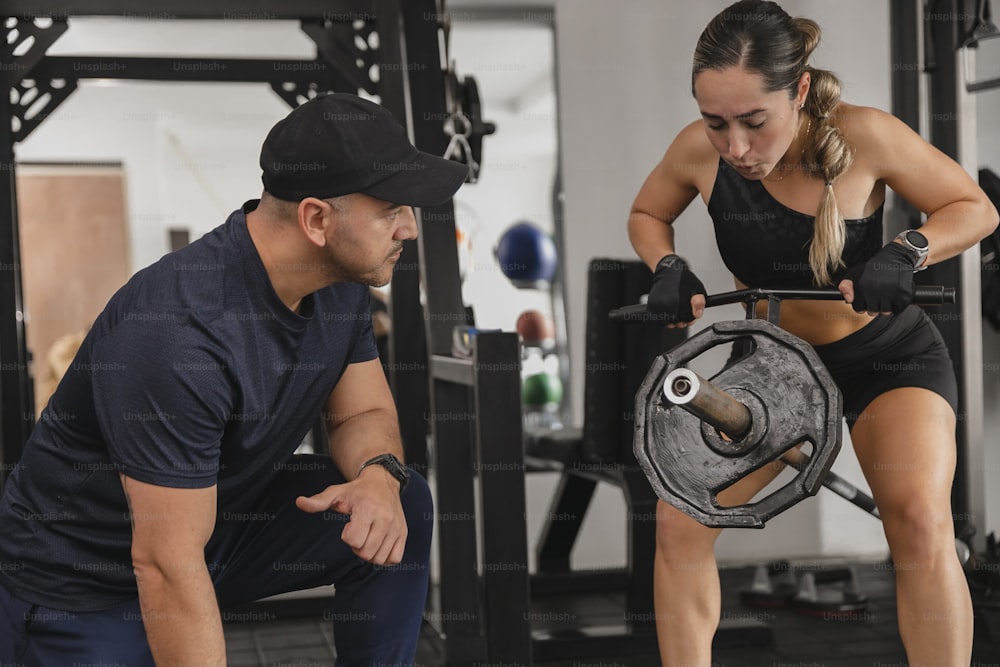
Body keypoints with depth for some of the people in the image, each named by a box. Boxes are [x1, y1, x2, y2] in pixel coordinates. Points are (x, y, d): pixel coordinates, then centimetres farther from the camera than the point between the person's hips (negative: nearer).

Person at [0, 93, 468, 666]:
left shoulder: (340, 283, -8)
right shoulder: (176, 330, -34)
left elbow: (365, 412, 4)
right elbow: (168, 565, -32)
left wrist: (379, 475, -20)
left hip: (224, 517, 7)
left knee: (402, 510, -8)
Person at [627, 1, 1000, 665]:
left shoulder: (863, 136, -25)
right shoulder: (699, 150, -18)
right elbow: (646, 215, 5)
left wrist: (906, 253, -31)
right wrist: (667, 268, -16)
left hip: (888, 355, -3)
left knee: (921, 522, -27)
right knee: (679, 522, -10)